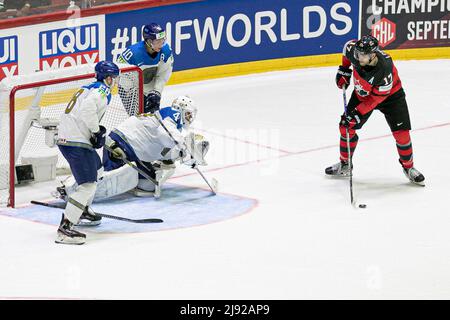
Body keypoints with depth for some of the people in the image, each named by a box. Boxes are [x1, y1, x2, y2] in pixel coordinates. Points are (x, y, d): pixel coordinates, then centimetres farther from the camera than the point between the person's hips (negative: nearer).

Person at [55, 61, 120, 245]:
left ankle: (82, 212, 42)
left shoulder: (88, 89, 22)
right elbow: (88, 109, -27)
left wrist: (99, 133, 18)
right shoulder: (102, 90, -9)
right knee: (88, 184, -15)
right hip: (76, 142, -11)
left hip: (65, 138, 11)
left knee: (96, 168, 31)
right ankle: (65, 227, -23)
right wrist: (97, 131, -15)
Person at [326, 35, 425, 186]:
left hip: (390, 95, -4)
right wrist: (344, 70, 0)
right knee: (346, 127, 0)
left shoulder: (384, 70, -42)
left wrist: (358, 113, -32)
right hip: (362, 93, 5)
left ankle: (408, 167, 13)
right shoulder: (354, 50, -29)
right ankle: (344, 165, 19)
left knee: (401, 133, -10)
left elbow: (376, 98, -31)